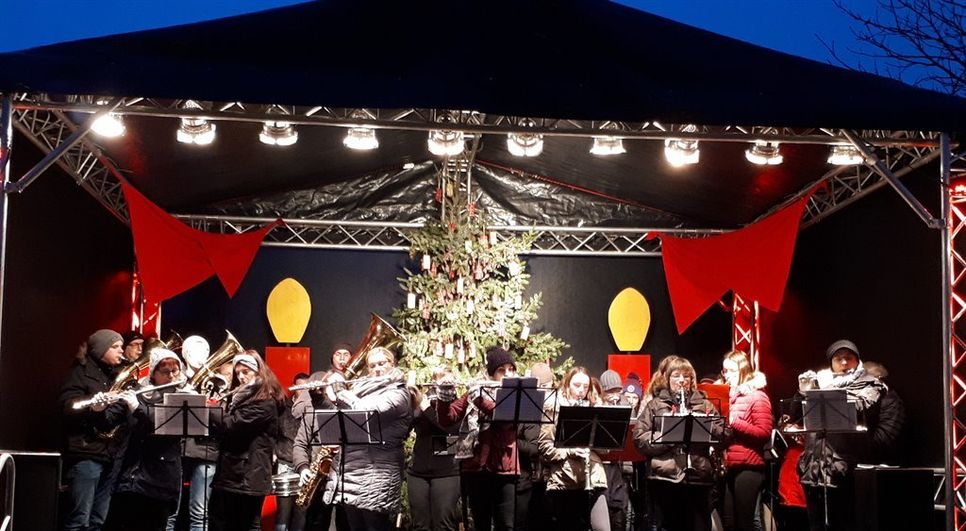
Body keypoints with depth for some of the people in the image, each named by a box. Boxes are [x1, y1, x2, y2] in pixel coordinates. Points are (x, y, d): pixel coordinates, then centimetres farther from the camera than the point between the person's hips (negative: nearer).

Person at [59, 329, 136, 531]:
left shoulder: (116, 375, 18)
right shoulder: (82, 372, -1)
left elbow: (123, 415, 13)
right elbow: (68, 408, -14)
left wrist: (133, 405, -9)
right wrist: (93, 407, -33)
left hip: (111, 455, 7)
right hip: (86, 454, -7)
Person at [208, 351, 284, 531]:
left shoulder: (265, 401, -12)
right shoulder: (239, 396, 17)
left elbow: (231, 426, -21)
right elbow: (223, 431, 18)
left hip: (249, 476, -9)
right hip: (228, 472, 9)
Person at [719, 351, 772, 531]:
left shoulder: (757, 396, -5)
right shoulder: (727, 396, 15)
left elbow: (764, 432, -14)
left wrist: (734, 422, -18)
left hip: (749, 467, -7)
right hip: (728, 466, 7)